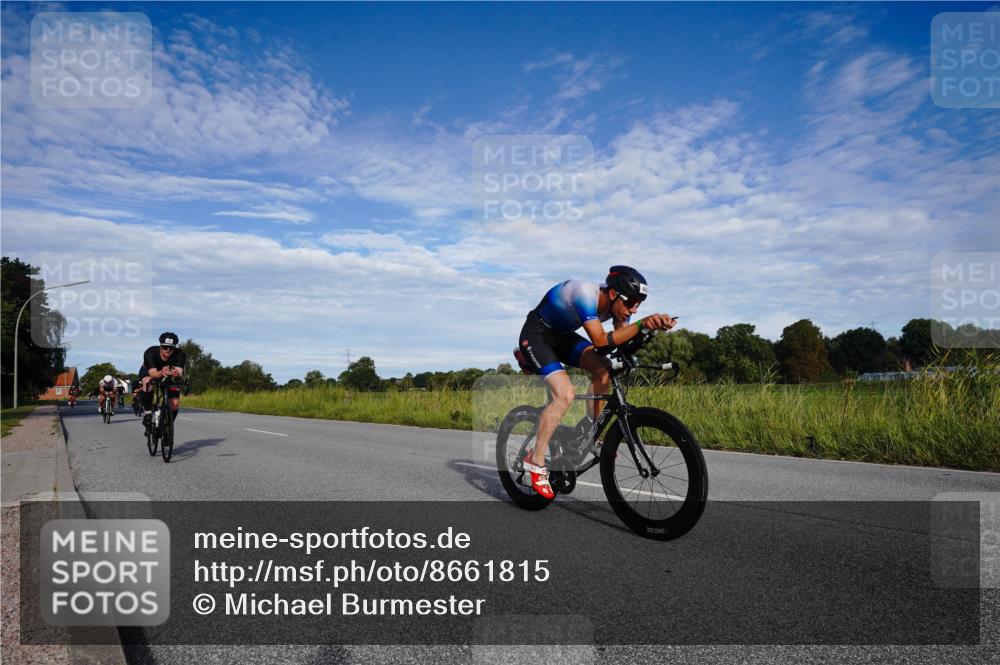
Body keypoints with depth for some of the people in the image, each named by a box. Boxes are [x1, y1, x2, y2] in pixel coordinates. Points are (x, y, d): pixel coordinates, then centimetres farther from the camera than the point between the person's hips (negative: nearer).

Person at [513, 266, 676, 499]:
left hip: (562, 335, 8)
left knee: (603, 368, -13)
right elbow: (601, 341, -41)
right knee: (565, 394, -23)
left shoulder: (616, 302, -10)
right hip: (536, 335, -8)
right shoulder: (586, 294, -34)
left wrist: (654, 325, -33)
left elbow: (624, 343, -16)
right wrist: (642, 323, -48)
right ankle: (535, 460, -10)